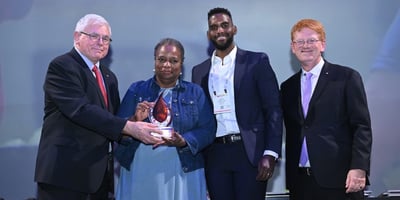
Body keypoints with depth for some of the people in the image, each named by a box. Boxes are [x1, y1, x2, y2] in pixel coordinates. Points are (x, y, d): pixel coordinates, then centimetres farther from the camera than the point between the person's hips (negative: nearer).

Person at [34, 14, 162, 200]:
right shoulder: (62, 66, -9)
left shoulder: (109, 76, 17)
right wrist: (130, 127, -25)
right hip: (66, 171, -7)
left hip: (99, 173, 8)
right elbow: (81, 110, -21)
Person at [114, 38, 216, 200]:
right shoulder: (136, 90, 7)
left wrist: (183, 142, -17)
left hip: (182, 171, 0)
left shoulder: (195, 93, 7)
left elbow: (207, 130, -1)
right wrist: (135, 121, -18)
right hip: (140, 172, 0)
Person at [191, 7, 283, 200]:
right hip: (214, 155, 3)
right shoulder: (199, 71, 13)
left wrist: (270, 153, -12)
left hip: (250, 153, -3)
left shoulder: (256, 61, 2)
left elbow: (274, 110, -3)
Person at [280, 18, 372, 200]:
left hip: (338, 178, -4)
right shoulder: (287, 87, 14)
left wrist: (359, 168, -14)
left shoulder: (347, 77, 1)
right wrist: (290, 176, 8)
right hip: (300, 180, 4)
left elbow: (362, 127, -4)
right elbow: (291, 134, 15)